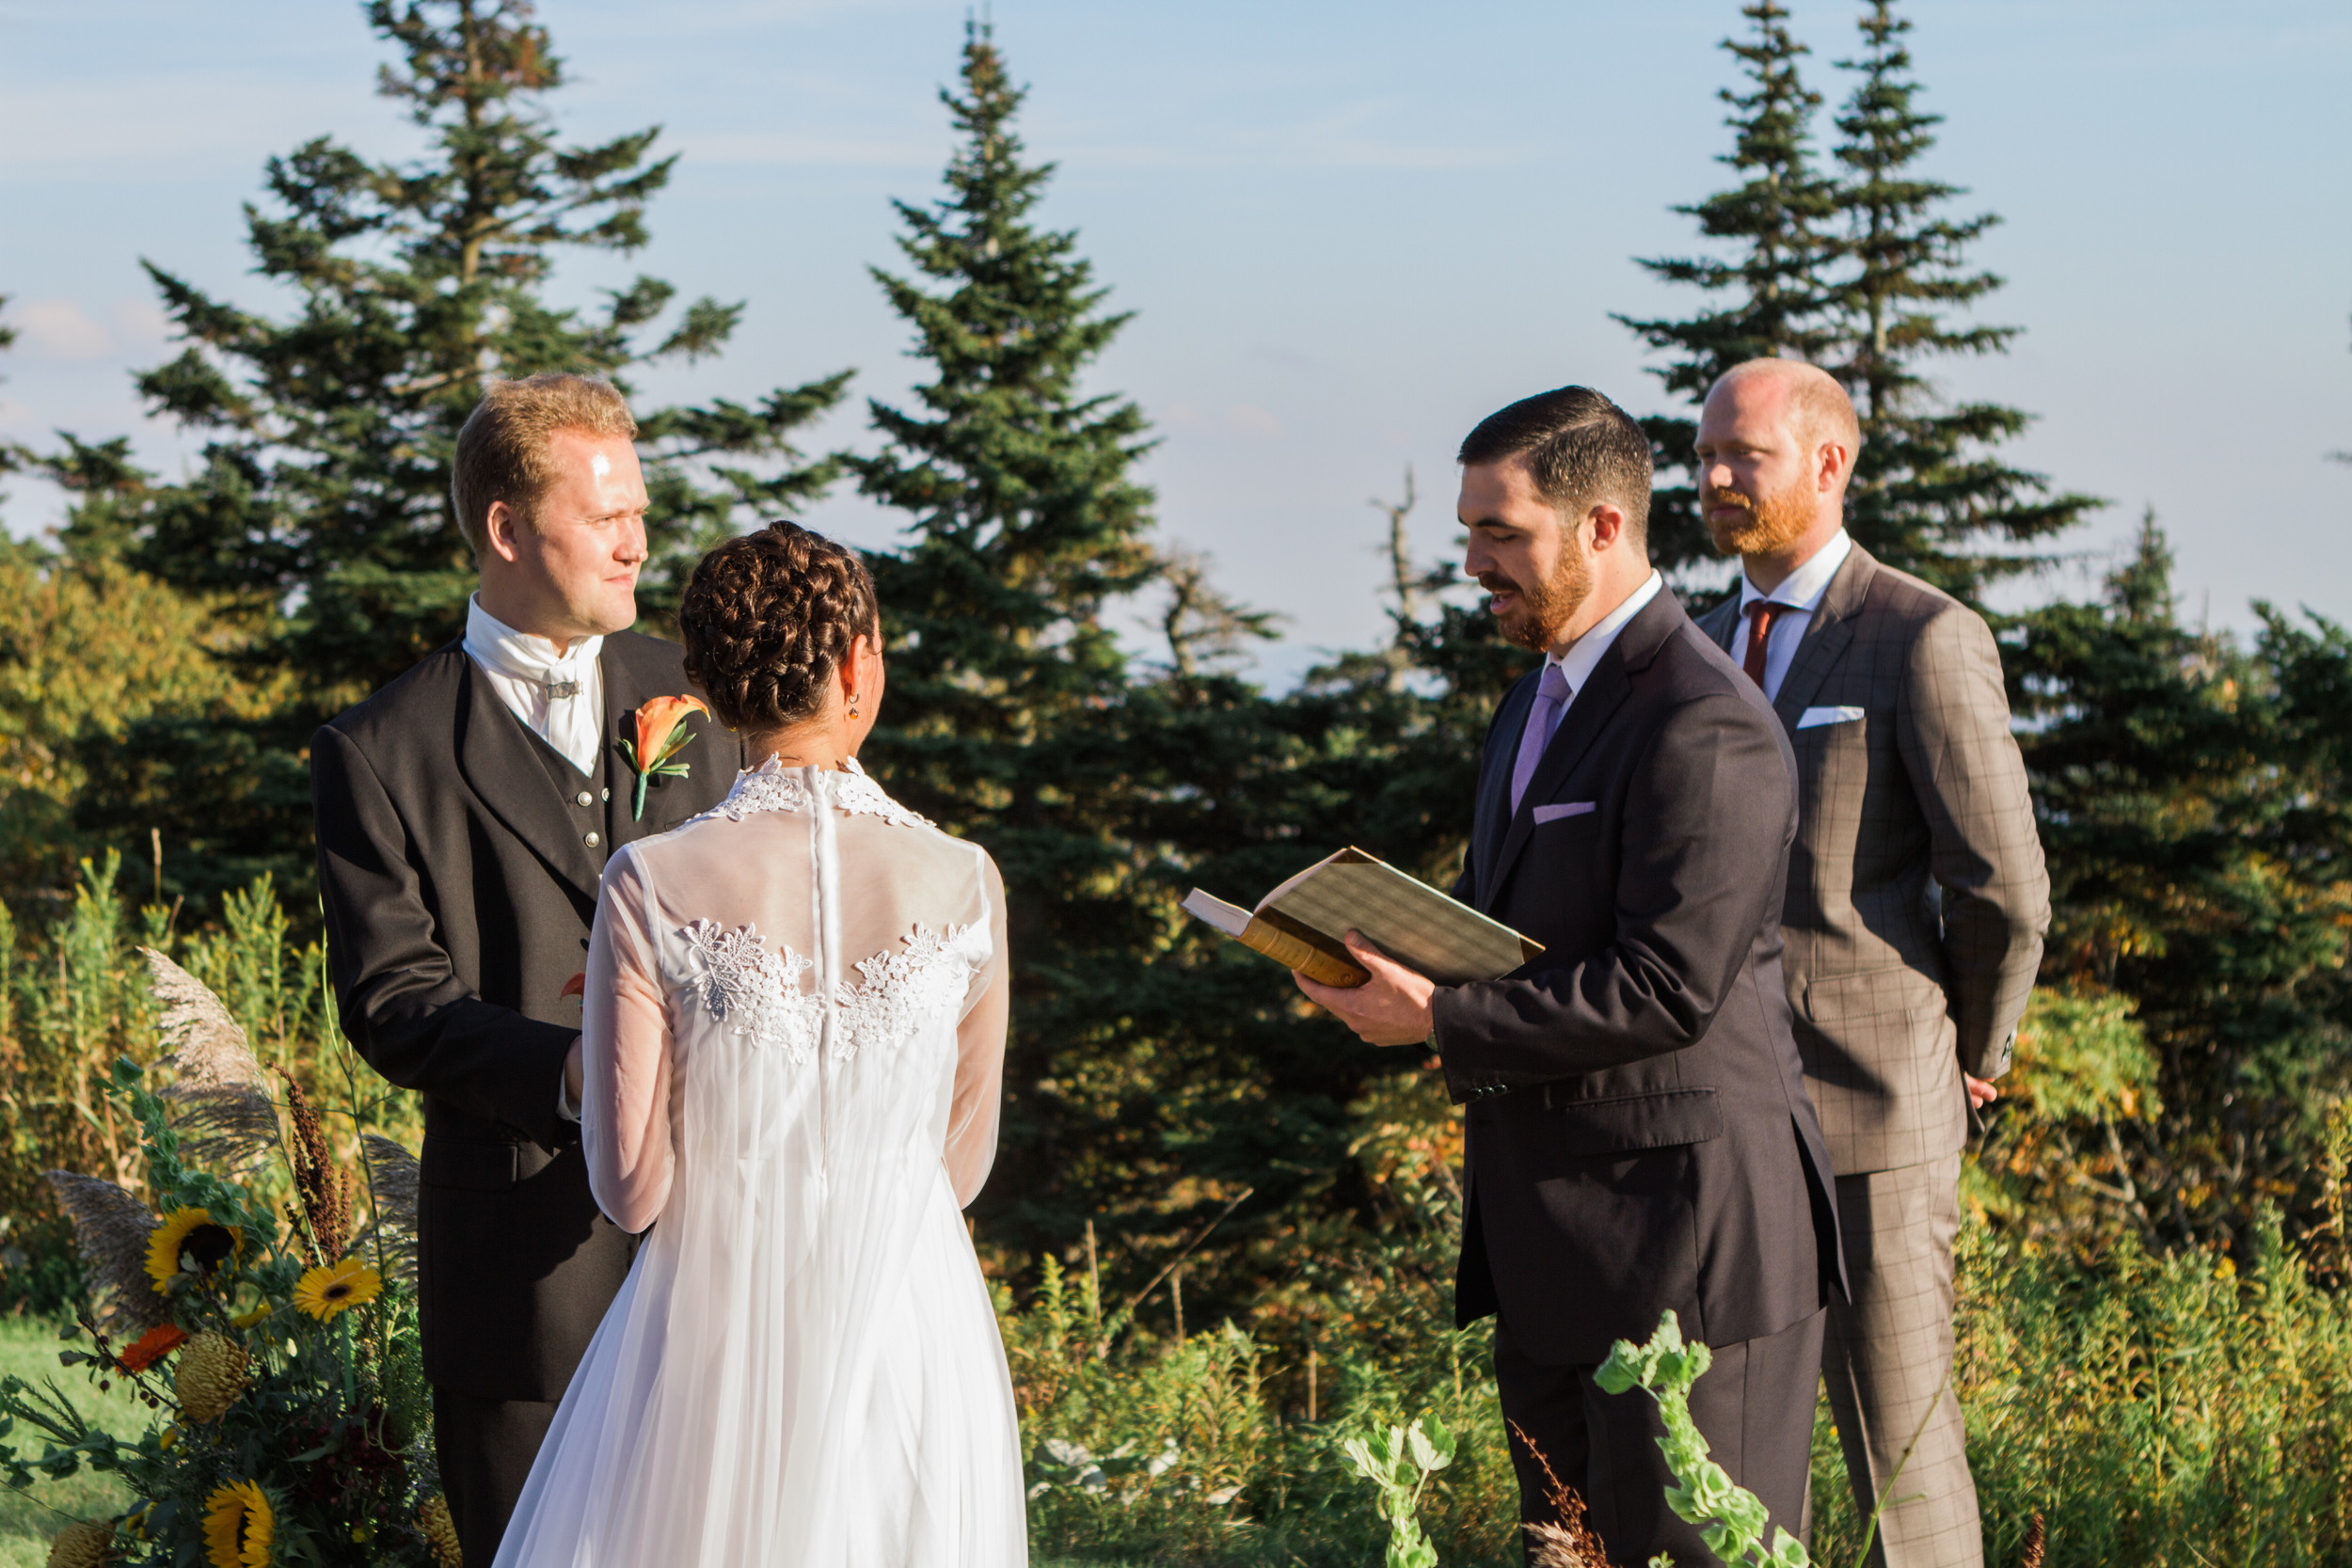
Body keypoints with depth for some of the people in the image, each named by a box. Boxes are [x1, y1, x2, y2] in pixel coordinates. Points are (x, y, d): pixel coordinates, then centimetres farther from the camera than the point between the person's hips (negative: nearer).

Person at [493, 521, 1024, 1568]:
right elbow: (960, 1162, 2)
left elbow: (632, 1190, -11)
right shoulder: (964, 886, -10)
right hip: (905, 1335, 2)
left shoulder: (654, 890, -16)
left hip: (720, 1328, -2)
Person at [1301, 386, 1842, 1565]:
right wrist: (1395, 952, 4)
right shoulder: (1539, 703, 16)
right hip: (1554, 1244, 10)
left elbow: (1668, 986, -23)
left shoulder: (1704, 728, -18)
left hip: (1682, 1232, -10)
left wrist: (1440, 1021, -21)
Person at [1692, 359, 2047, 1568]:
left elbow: (2003, 893, -11)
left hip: (1873, 1124, -7)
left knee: (1901, 1444, -1)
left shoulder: (1926, 640, -11)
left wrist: (1975, 1061, 1)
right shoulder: (1709, 650, 14)